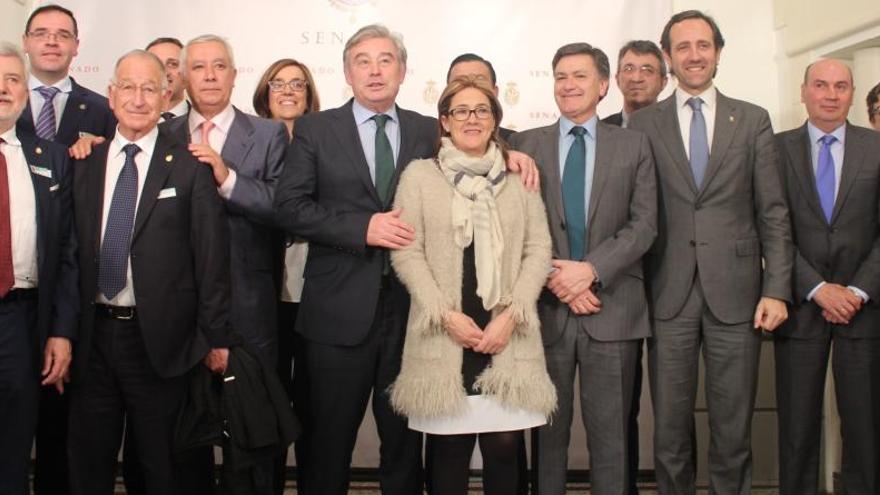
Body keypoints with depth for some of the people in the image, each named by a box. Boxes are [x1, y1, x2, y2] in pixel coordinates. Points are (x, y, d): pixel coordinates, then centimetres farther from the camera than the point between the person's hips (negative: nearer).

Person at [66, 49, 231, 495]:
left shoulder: (190, 168, -4)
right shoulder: (85, 166, 8)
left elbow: (211, 256, -5)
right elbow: (73, 251, 8)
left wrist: (216, 336, -7)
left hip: (160, 338, -3)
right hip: (94, 334, 4)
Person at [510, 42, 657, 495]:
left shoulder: (634, 145, 7)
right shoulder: (527, 144, 8)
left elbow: (643, 224, -1)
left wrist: (590, 269, -13)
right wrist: (555, 279, -10)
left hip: (612, 309, 0)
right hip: (547, 308, 1)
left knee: (610, 435, 5)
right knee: (548, 432, 8)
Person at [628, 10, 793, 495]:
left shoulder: (753, 120, 8)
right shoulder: (643, 123, 6)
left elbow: (773, 212, 5)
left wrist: (777, 289, -3)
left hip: (735, 292, 0)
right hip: (669, 296, 0)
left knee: (734, 431, 6)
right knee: (670, 431, 7)